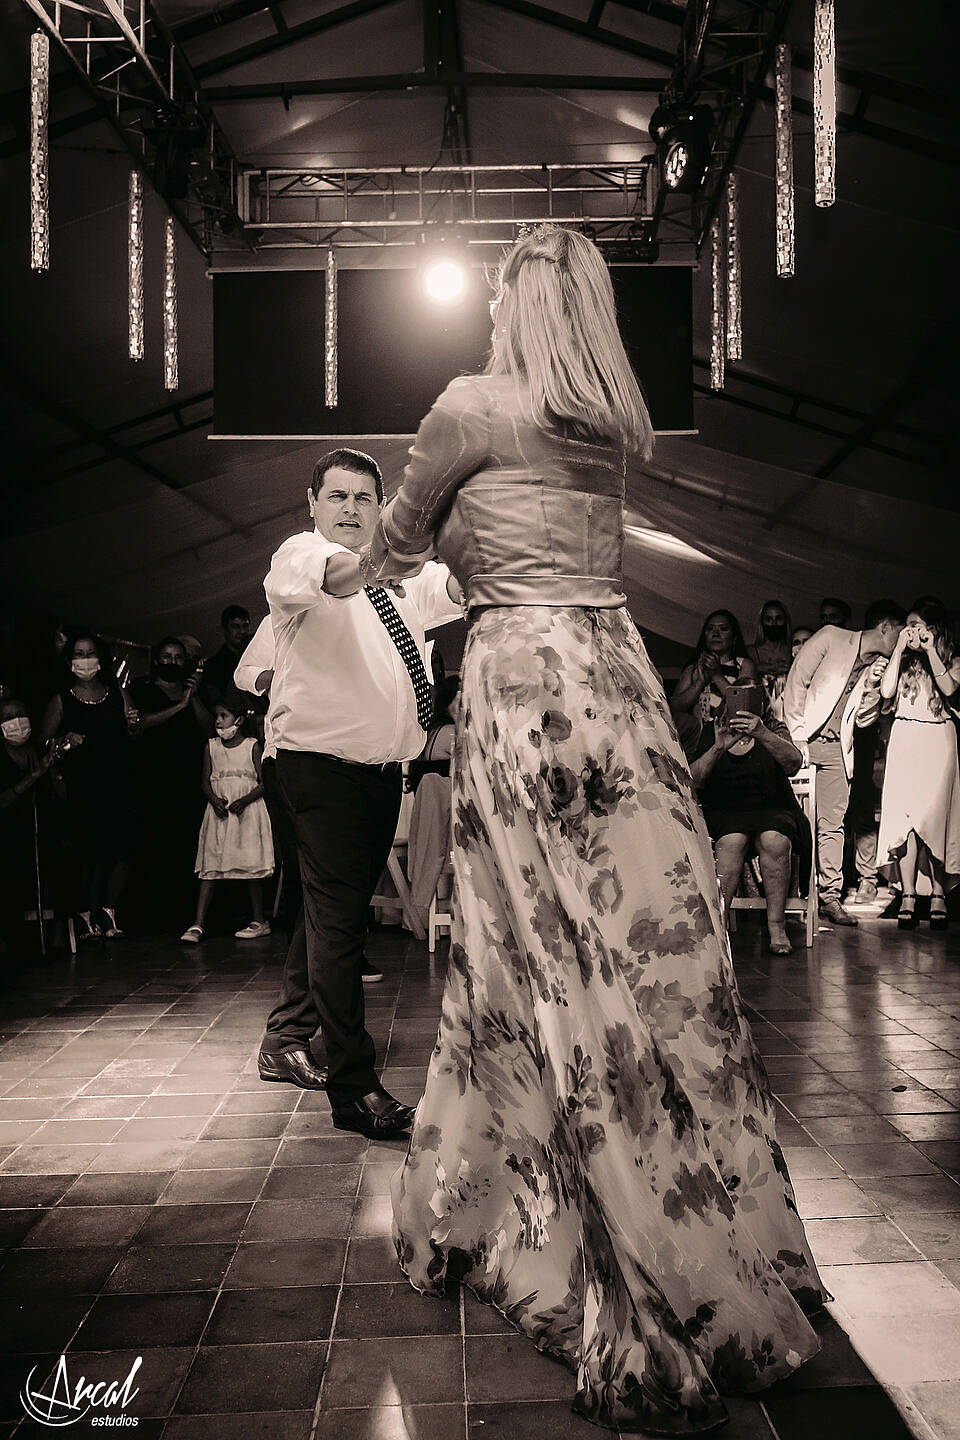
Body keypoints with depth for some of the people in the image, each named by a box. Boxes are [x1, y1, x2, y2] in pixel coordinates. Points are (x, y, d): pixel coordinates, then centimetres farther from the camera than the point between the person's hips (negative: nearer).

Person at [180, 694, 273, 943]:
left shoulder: (252, 746, 0)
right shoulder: (211, 747, 10)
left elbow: (264, 782, -3)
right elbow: (205, 782, 10)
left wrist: (244, 800, -17)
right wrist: (215, 800, -11)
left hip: (247, 812, -3)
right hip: (218, 813, 3)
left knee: (251, 867, -1)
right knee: (210, 867, -3)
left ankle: (259, 921, 8)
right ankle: (198, 924, -6)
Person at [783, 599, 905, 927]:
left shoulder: (879, 664, 13)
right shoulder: (831, 637, -4)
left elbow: (864, 720, 15)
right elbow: (797, 681, -8)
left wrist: (872, 685, -3)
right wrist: (796, 737, -13)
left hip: (836, 749, 5)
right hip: (803, 740, -5)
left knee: (832, 825, 1)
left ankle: (830, 898, 5)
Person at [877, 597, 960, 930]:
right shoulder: (901, 658, 15)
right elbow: (887, 691, -1)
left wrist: (930, 651, -8)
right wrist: (900, 649, -1)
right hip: (904, 740, 1)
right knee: (905, 814, -8)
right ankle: (908, 896, -7)